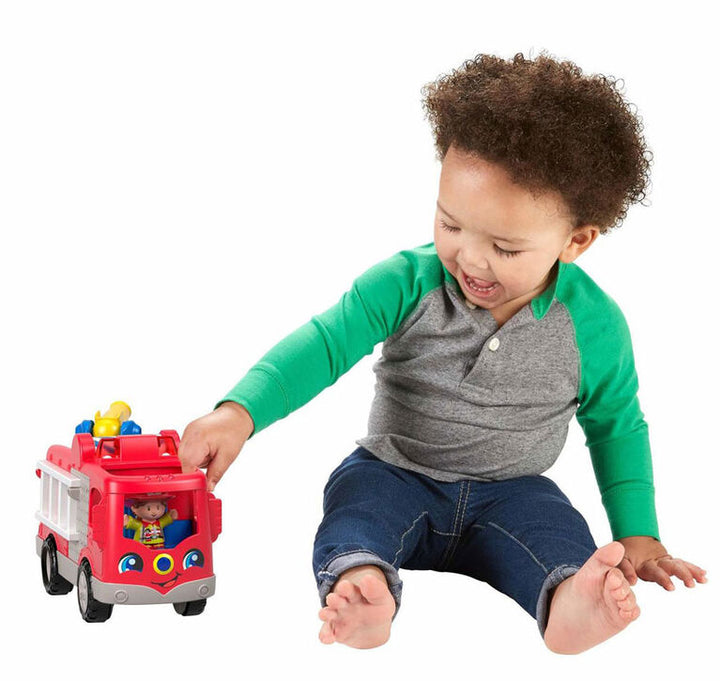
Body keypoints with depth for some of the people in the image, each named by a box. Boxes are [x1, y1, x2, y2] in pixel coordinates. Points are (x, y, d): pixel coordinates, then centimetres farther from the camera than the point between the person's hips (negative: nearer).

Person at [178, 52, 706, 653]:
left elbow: (617, 425, 5)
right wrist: (241, 412, -37)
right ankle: (361, 582, -59)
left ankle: (568, 600, -58)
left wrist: (638, 535, 0)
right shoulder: (408, 283, -12)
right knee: (357, 497, -31)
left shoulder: (593, 326, -9)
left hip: (509, 492, 0)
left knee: (557, 530, -30)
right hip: (396, 472, 0)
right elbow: (325, 344, -20)